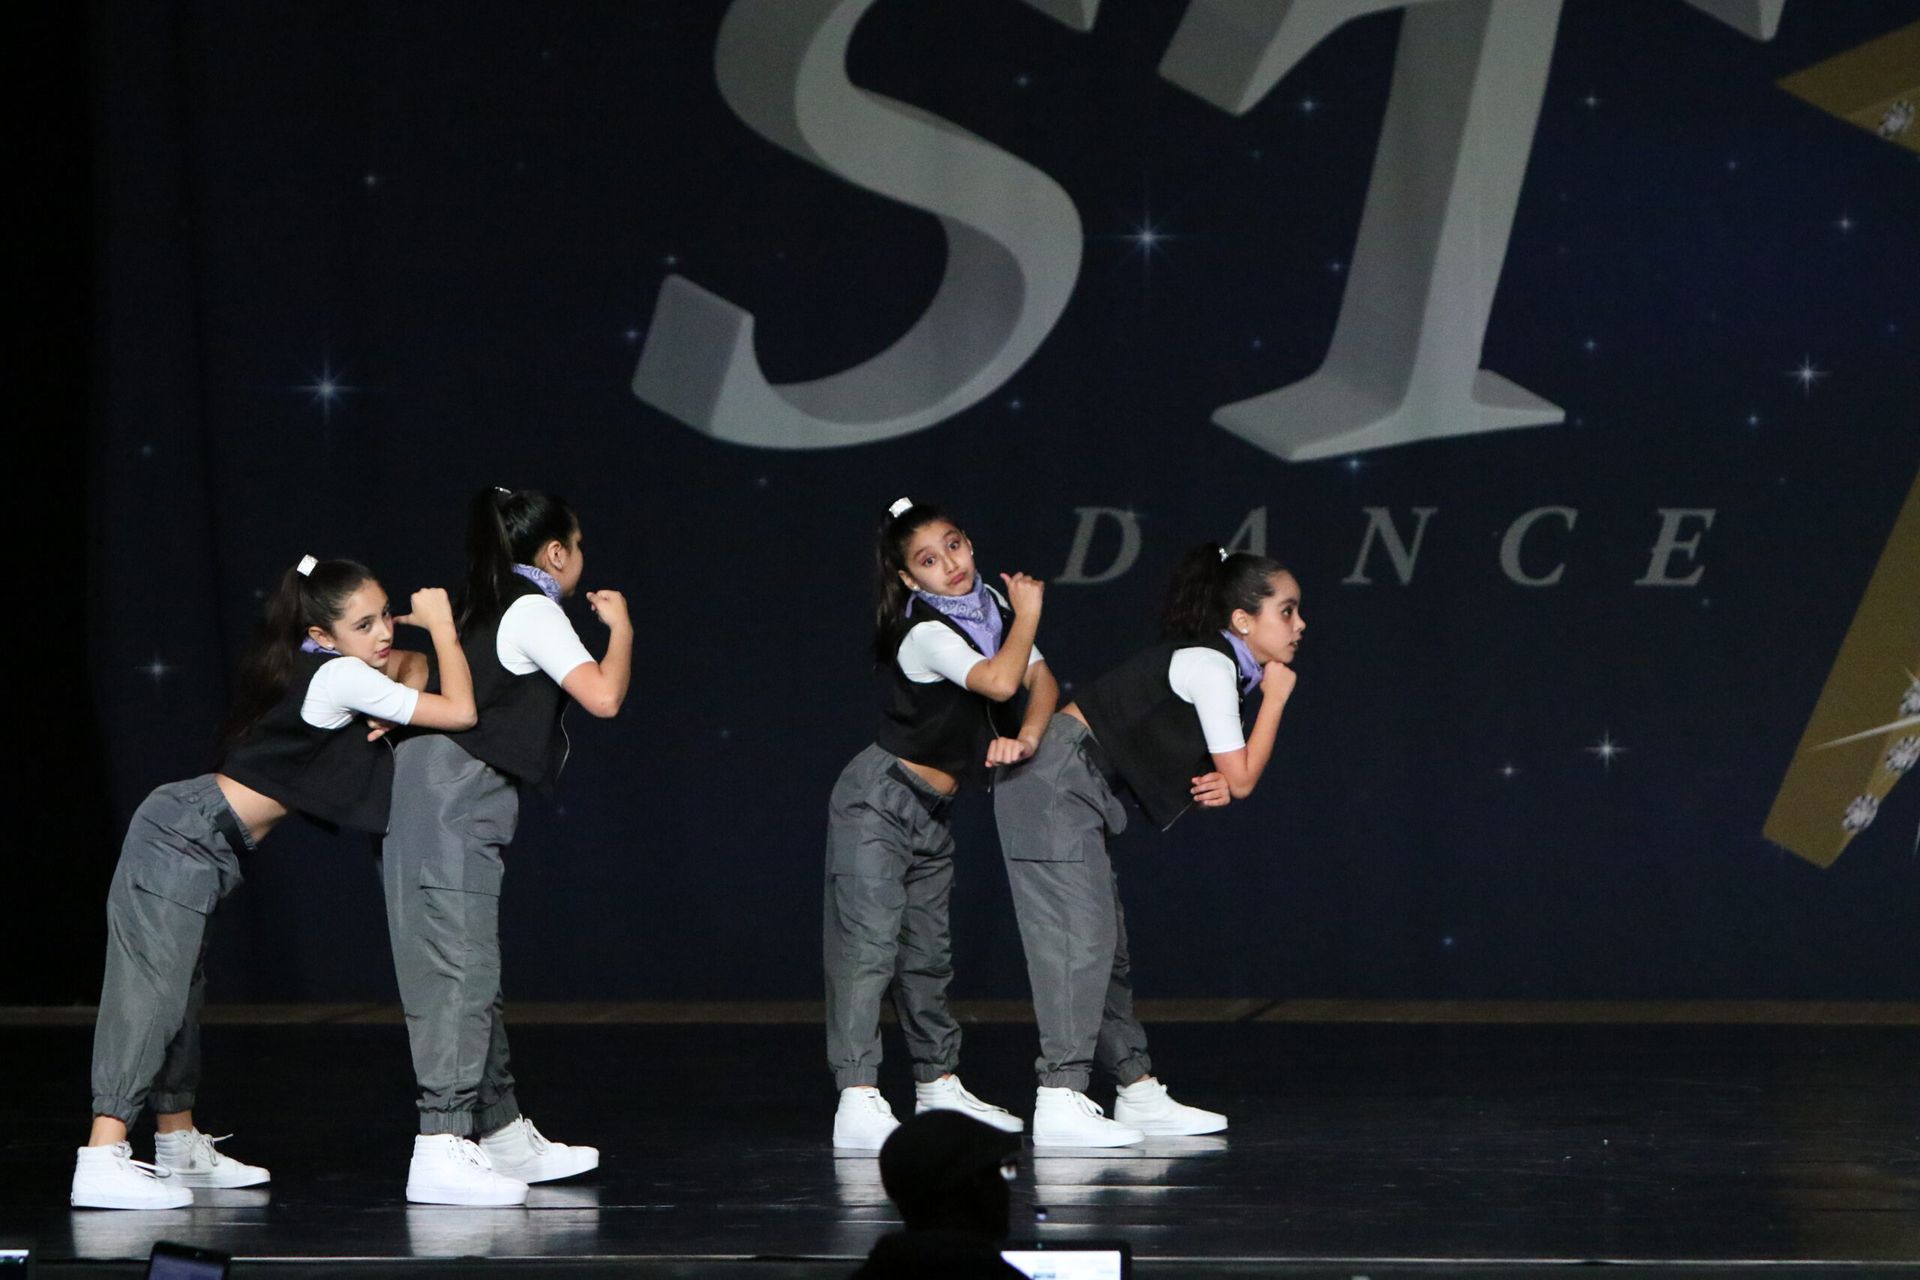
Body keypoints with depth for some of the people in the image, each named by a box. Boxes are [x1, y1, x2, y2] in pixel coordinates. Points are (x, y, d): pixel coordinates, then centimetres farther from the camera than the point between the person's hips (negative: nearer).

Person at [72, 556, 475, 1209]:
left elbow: (411, 664, 28)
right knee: (151, 990, -14)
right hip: (188, 835, -10)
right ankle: (101, 1161, -20)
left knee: (179, 988, 15)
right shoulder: (342, 677, -16)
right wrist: (442, 624, -8)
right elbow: (459, 711, -19)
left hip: (187, 835, 10)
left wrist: (393, 714, 7)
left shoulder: (322, 667, 11)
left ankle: (180, 1148, 23)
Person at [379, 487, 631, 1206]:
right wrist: (619, 625, -1)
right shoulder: (533, 610, -5)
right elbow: (604, 696, -13)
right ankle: (439, 1150, -19)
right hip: (453, 802, -10)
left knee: (473, 975, 14)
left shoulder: (485, 608, 20)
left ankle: (503, 1134, 22)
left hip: (452, 802, 10)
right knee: (460, 971, -14)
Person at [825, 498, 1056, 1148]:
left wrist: (1026, 737, -19)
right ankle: (858, 1102, -20)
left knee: (928, 949, 15)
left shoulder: (991, 606, 4)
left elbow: (1040, 680, 1)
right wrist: (1029, 614, -15)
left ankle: (938, 1083, 27)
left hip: (934, 809, 8)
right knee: (870, 943, -14)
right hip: (877, 800, -8)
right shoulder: (924, 633, -20)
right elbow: (999, 681, -31)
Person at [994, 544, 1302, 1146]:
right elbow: (1243, 779, -11)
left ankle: (1139, 1093, 16)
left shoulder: (1218, 666, 16)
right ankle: (1059, 1102, -20)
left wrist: (1216, 785, -2)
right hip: (1054, 779, -10)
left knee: (1106, 943, 12)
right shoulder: (1210, 666, -14)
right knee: (1081, 935, -15)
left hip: (1077, 785, 10)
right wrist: (1276, 697, -4)